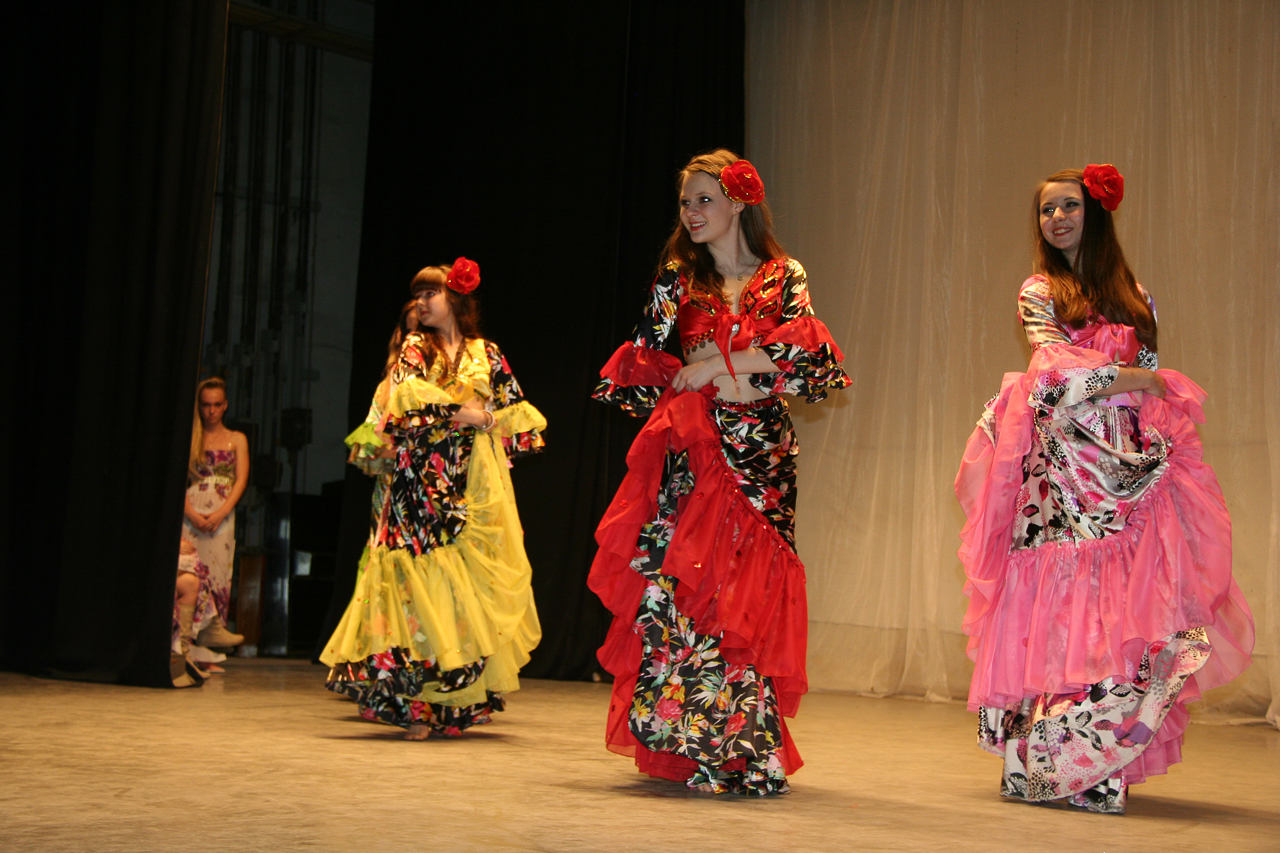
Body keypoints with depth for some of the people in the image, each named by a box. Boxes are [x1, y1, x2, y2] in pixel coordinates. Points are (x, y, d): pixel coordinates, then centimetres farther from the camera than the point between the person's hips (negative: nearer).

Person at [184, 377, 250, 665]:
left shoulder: (237, 439, 14)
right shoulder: (189, 438, 12)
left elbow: (241, 480, 3)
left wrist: (221, 513, -11)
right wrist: (191, 512, -13)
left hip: (222, 516, 1)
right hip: (191, 514, -1)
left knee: (217, 573, -6)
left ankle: (206, 652, -7)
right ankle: (188, 648, -10)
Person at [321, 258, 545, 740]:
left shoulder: (487, 355, 16)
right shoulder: (413, 347, 11)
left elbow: (516, 414, 15)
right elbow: (407, 398, -5)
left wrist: (487, 420, -3)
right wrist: (461, 412, -10)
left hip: (476, 484, 2)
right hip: (422, 479, -2)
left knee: (474, 582, -3)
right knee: (423, 576, -12)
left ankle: (461, 700, 3)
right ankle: (417, 704, -12)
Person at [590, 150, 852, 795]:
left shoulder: (784, 279, 8)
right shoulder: (678, 278, 11)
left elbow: (814, 359, -6)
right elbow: (643, 367, 4)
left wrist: (719, 364, -9)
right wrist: (730, 380, -7)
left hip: (760, 450, -1)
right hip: (691, 451, 1)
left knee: (747, 588, -5)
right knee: (684, 582, -7)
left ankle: (745, 748, 1)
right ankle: (690, 747, -1)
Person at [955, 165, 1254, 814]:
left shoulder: (1132, 296, 18)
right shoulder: (1039, 291, 7)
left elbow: (1159, 396, 17)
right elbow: (1060, 374, -7)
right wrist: (1139, 379, -1)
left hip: (1131, 468, 4)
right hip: (1064, 466, -4)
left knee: (1132, 622, -3)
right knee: (1064, 614, -9)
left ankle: (1094, 769, 2)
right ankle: (1047, 767, -3)